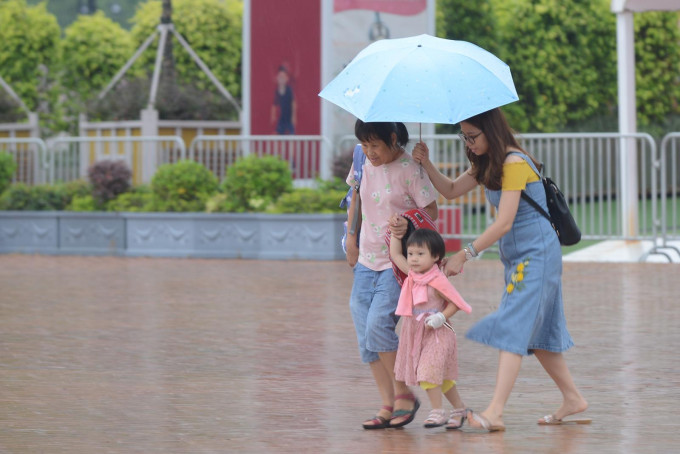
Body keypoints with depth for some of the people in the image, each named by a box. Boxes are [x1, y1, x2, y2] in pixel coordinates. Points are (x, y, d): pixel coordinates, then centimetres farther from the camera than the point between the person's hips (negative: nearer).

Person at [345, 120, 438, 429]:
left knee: (378, 324, -19)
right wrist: (351, 240, 17)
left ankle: (404, 394, -2)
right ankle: (388, 406, 4)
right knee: (365, 335, -1)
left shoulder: (409, 169, -13)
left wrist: (410, 225, -28)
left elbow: (431, 210, -9)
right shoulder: (363, 162, 4)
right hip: (367, 261, 6)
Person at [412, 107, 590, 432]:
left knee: (514, 329, -18)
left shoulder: (515, 163, -19)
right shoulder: (487, 164, 10)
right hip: (517, 258, 10)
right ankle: (572, 398, 25)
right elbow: (451, 190, 11)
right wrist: (426, 164, -5)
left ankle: (494, 413, -26)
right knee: (537, 332, 14)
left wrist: (465, 254, -23)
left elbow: (503, 223, -24)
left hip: (536, 255, -10)